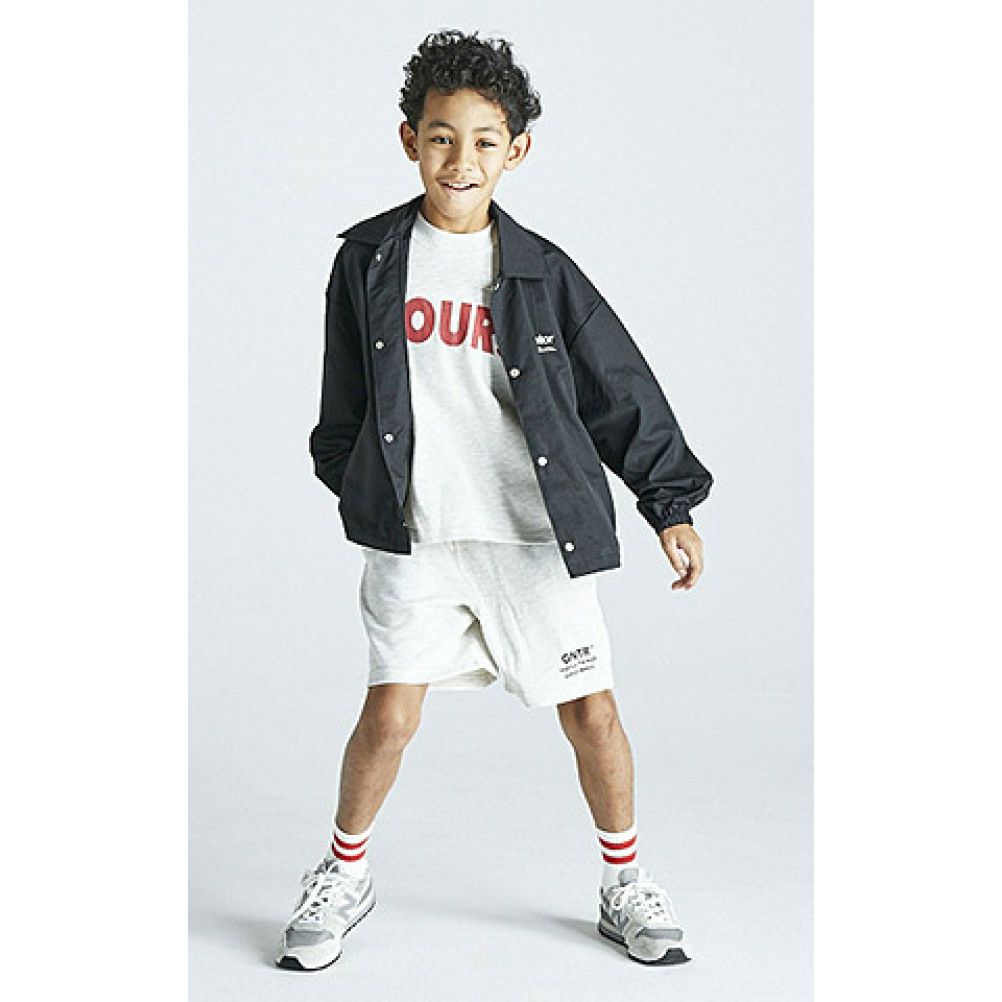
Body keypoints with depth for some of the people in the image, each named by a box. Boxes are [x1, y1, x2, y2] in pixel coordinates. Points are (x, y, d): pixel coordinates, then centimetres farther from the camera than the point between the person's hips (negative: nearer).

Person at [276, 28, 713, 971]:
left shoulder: (542, 272, -1)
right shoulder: (369, 259, 1)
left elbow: (622, 392, 2)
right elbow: (345, 400, 14)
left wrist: (673, 504, 0)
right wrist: (351, 487, 18)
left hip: (537, 532, 0)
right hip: (414, 533, 0)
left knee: (591, 709, 4)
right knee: (390, 709, -4)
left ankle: (625, 883, 25)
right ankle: (343, 871, 22)